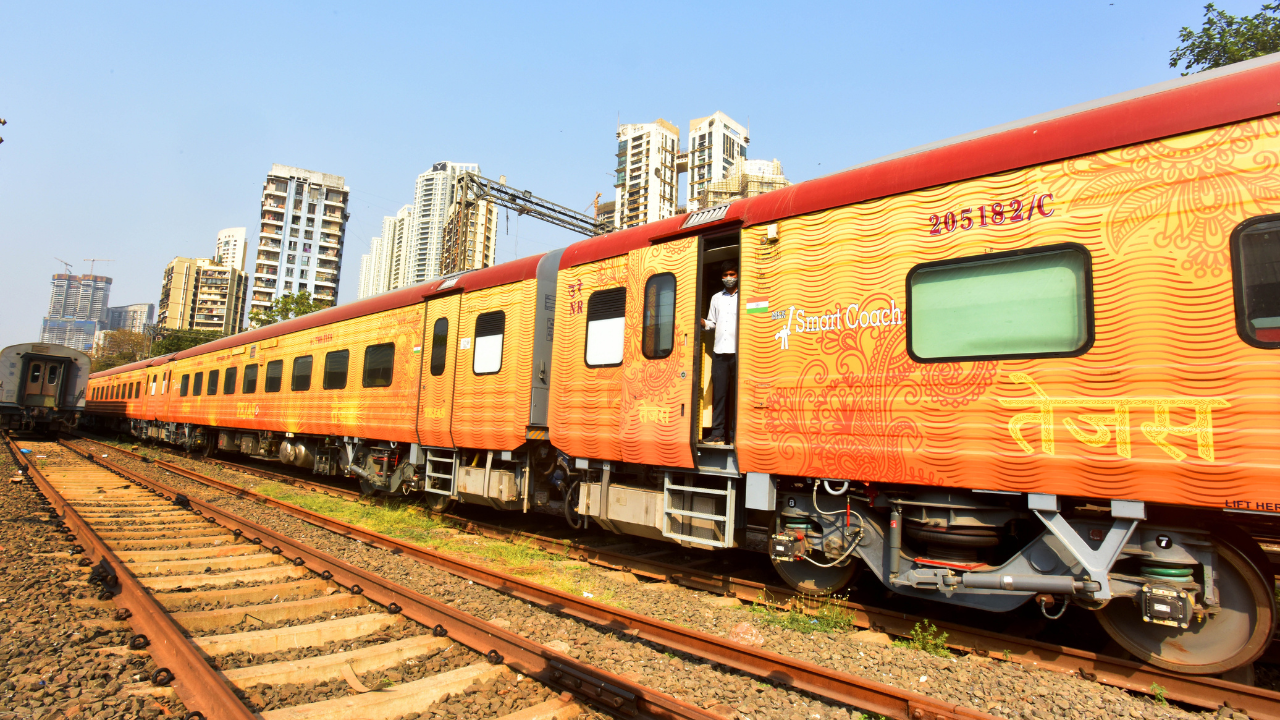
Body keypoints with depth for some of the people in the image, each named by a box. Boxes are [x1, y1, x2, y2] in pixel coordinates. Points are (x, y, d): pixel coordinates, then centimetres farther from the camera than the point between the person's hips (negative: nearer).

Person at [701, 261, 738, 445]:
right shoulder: (716, 298, 21)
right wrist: (702, 322, 1)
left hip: (738, 351, -3)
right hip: (719, 351, 3)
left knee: (737, 393, -3)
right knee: (719, 392, -1)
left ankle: (735, 435, -1)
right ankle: (718, 434, 0)